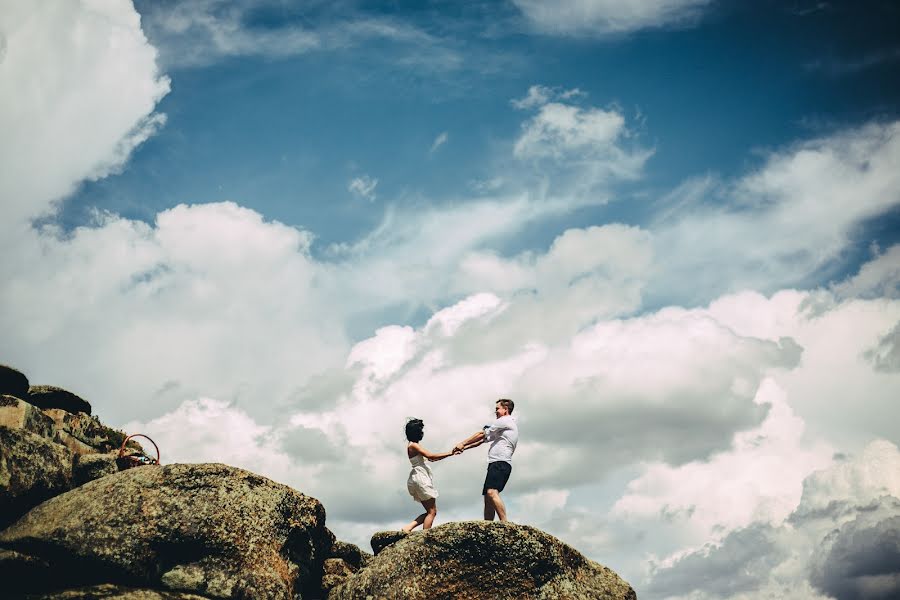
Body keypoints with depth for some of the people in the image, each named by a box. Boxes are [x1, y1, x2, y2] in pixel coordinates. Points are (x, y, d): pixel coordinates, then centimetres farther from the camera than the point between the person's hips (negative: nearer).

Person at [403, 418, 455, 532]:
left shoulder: (414, 445, 19)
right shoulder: (413, 445, -10)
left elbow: (429, 458, 20)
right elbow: (430, 456, -18)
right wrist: (450, 453, -15)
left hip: (419, 479, 10)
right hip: (420, 478, -10)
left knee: (430, 511, 11)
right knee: (432, 511, -9)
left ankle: (408, 528, 2)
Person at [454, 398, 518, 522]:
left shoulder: (505, 421, 0)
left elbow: (481, 434, 0)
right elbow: (483, 439, 26)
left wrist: (462, 443, 7)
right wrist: (464, 447, 18)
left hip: (500, 462, -11)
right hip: (495, 464, 11)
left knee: (491, 492, -27)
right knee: (488, 498, 6)